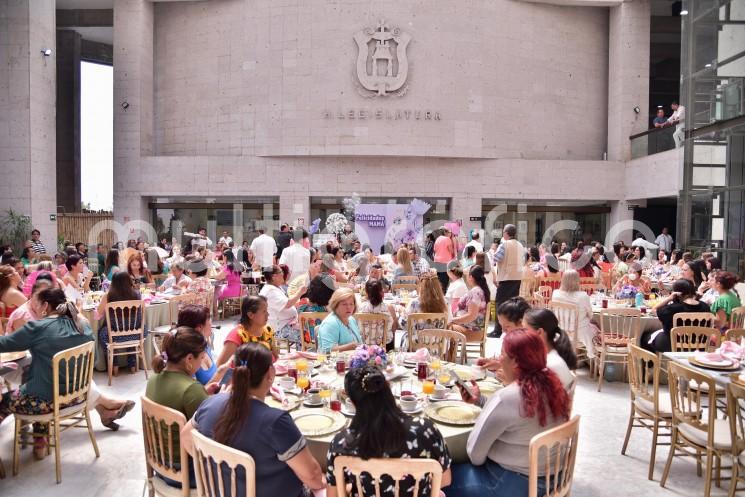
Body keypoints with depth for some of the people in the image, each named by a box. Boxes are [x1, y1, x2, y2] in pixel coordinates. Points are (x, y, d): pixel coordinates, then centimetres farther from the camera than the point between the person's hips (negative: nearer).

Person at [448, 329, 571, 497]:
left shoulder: (506, 397, -27)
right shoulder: (552, 384, -3)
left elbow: (475, 450, -19)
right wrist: (480, 400, 5)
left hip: (514, 483, -8)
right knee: (462, 465, 23)